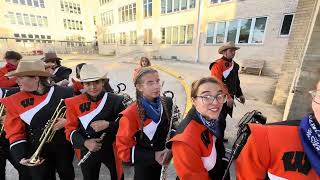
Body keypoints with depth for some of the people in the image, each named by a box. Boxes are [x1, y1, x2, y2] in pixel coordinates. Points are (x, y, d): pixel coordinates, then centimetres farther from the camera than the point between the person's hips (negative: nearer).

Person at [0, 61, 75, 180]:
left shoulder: (62, 92, -12)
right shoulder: (14, 101, -7)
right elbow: (15, 133, -5)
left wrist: (67, 121, -20)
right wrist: (21, 156, -14)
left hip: (64, 148, 0)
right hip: (37, 154, 0)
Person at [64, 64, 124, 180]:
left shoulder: (115, 100, -14)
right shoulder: (74, 103, -8)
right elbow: (70, 129, -5)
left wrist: (108, 125, -26)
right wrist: (85, 142, -21)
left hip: (112, 149, -1)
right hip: (87, 151, 2)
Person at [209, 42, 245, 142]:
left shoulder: (235, 65, 12)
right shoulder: (218, 65, -17)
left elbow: (236, 81, 21)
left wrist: (239, 94, 18)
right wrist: (227, 97, -24)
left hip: (230, 97, 9)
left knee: (223, 118, 20)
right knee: (220, 120, -3)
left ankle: (220, 137, 37)